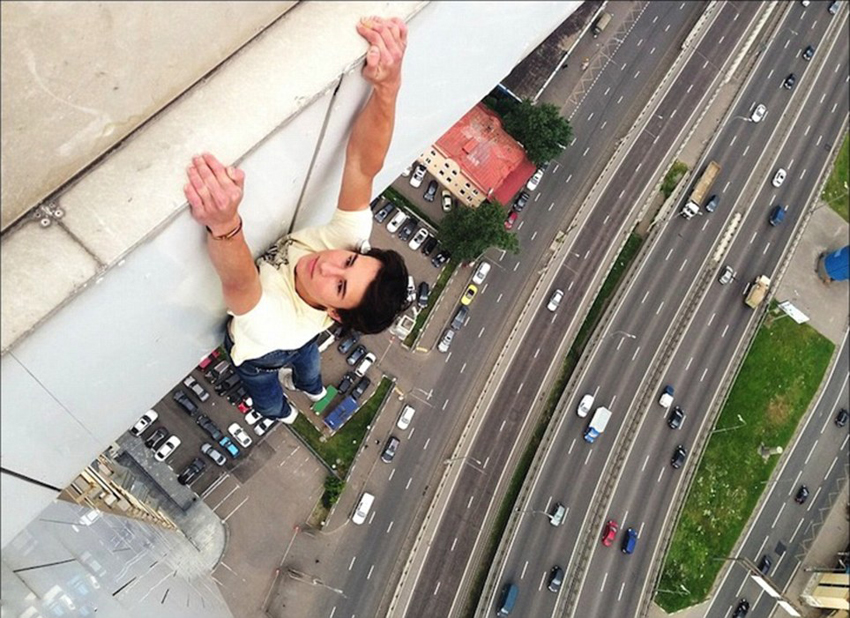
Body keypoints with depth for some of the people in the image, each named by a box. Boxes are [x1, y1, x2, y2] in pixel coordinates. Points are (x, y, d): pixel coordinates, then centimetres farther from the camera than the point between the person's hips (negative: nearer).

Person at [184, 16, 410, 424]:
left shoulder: (275, 326, -56)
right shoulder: (349, 239, -46)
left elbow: (239, 283, -78)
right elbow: (363, 165, -54)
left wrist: (223, 223, -99)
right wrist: (387, 86, -71)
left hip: (257, 354, -3)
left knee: (266, 392, 36)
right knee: (306, 356, 41)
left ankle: (280, 412, 73)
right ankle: (312, 387, 77)